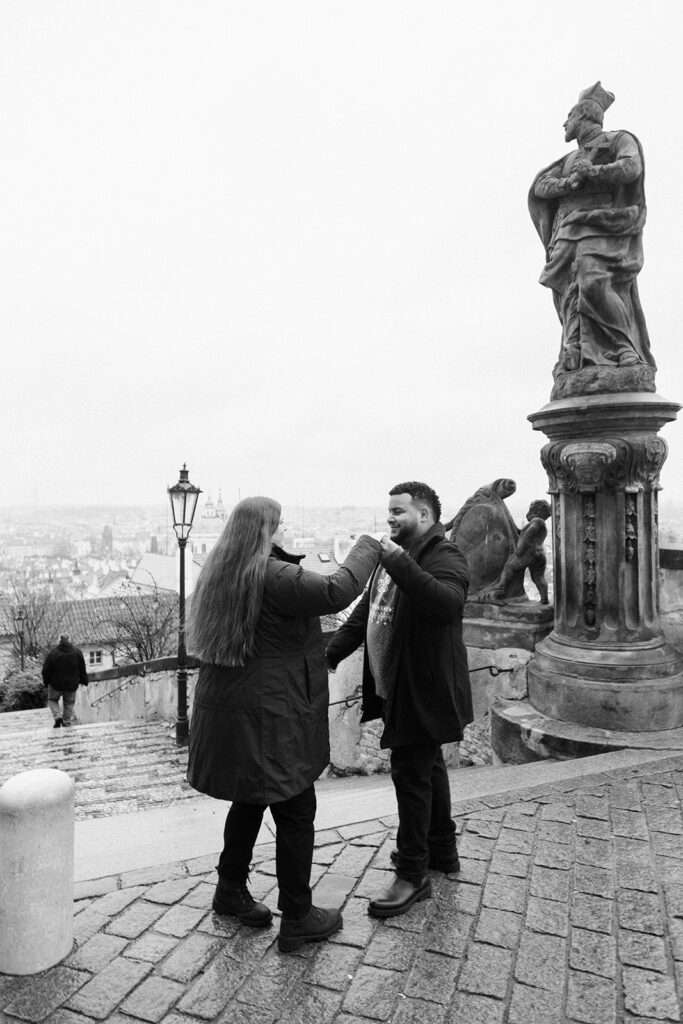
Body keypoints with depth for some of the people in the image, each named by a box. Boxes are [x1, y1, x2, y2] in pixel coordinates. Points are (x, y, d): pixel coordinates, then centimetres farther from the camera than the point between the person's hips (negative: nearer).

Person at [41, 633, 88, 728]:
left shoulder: (51, 653, -13)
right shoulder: (77, 652, -6)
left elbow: (46, 670, -5)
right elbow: (82, 669, 3)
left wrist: (46, 682, 10)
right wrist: (83, 681, 14)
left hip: (56, 684, -2)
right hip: (72, 684, 2)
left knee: (52, 700, 19)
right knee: (69, 704, 15)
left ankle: (58, 716, -1)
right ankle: (67, 723, 14)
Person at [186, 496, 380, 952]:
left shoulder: (221, 574, 7)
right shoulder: (273, 577, -22)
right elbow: (336, 591, -27)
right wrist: (368, 547, -14)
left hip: (226, 711, 9)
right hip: (267, 718, -9)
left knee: (250, 800, 24)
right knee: (296, 813, 6)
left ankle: (231, 890, 40)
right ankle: (297, 918, 20)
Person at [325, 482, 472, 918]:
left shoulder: (444, 557, -17)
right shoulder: (394, 555, 13)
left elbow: (448, 603, -38)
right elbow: (365, 612, 16)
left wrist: (398, 563, -38)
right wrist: (329, 655, 7)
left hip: (425, 690, -9)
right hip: (398, 687, 9)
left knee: (412, 773, -1)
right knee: (428, 767, 21)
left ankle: (413, 874, 14)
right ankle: (443, 850, 38)